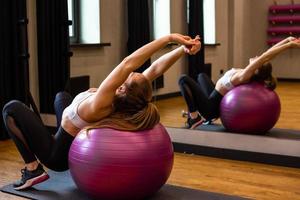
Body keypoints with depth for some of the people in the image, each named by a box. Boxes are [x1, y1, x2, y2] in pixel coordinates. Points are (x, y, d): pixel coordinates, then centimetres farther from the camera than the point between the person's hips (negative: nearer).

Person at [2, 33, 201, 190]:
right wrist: (183, 50, -41)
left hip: (56, 154, -6)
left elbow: (128, 63, -51)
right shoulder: (132, 102, -23)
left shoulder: (99, 107, -40)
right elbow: (156, 68, -27)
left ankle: (33, 169, 1)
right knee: (61, 96, 28)